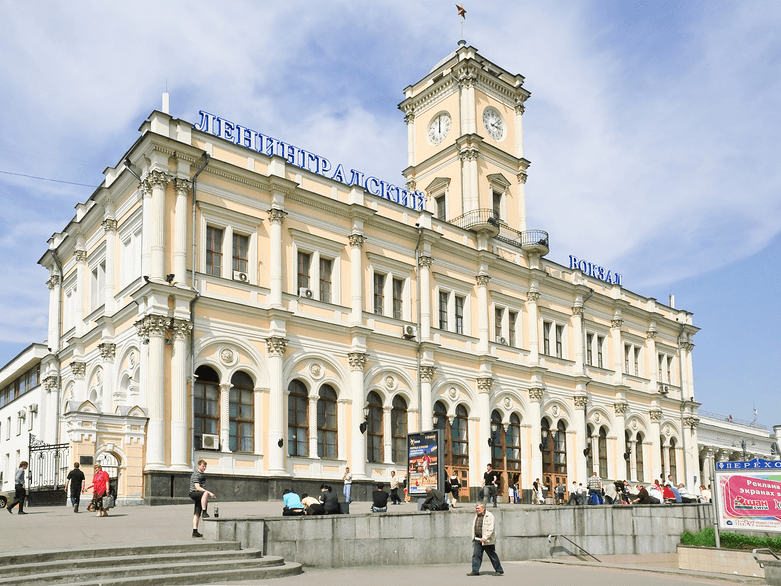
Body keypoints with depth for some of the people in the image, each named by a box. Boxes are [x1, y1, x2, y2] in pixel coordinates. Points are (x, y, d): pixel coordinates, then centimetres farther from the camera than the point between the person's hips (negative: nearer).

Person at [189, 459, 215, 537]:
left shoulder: (203, 474, 19)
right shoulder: (195, 475, -11)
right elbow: (198, 488, -21)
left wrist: (205, 499, 32)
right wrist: (209, 493, -28)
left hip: (200, 495, 9)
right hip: (194, 493, -9)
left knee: (197, 514, 5)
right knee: (205, 493, -39)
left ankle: (195, 531, 5)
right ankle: (204, 512, -38)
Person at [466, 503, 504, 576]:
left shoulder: (489, 516, -11)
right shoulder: (477, 516, 14)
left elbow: (490, 529, -17)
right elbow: (474, 527, 24)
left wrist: (485, 537, -24)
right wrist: (474, 537, 15)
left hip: (487, 540, -7)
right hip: (478, 539, 7)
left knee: (492, 556, 2)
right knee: (476, 554, 0)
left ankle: (499, 571, 13)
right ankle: (475, 571, 4)